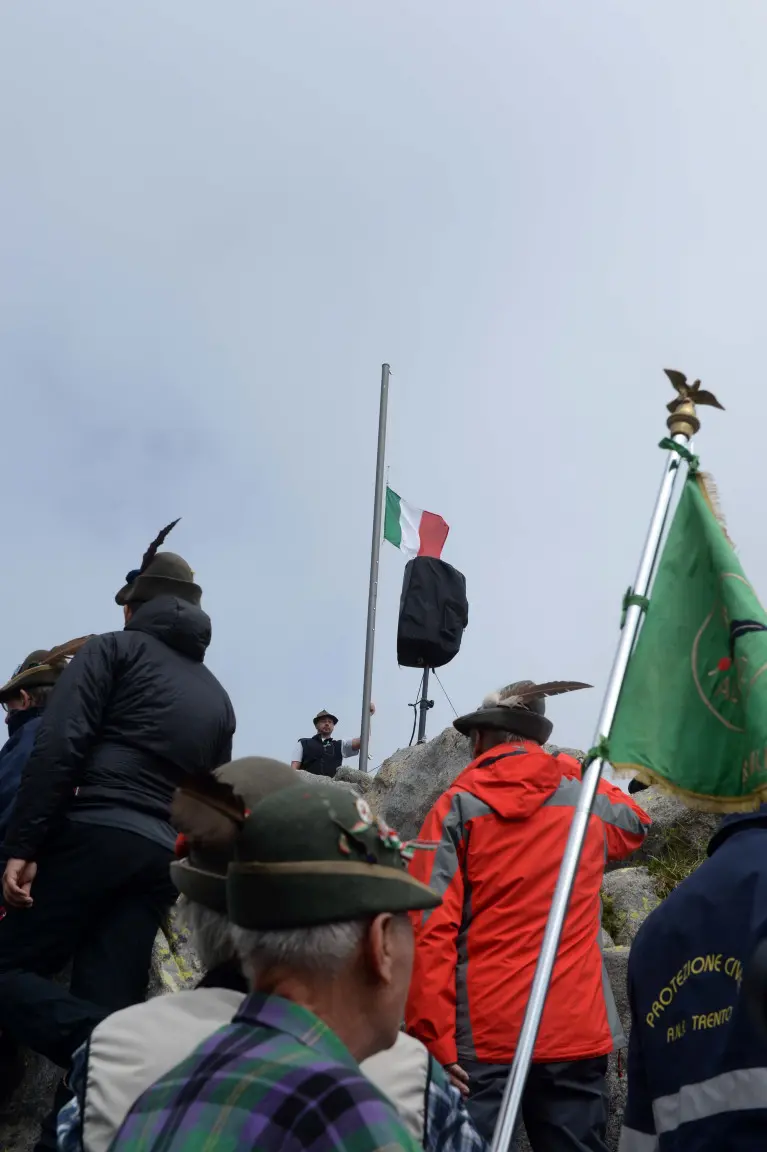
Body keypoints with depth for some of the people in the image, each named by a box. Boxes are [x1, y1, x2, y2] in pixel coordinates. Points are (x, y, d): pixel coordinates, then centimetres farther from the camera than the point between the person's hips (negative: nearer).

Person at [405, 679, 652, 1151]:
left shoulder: (458, 807, -3)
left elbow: (430, 931, -11)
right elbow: (637, 823, 32)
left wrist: (435, 1040, -10)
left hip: (484, 1037, -2)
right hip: (577, 1032, 3)